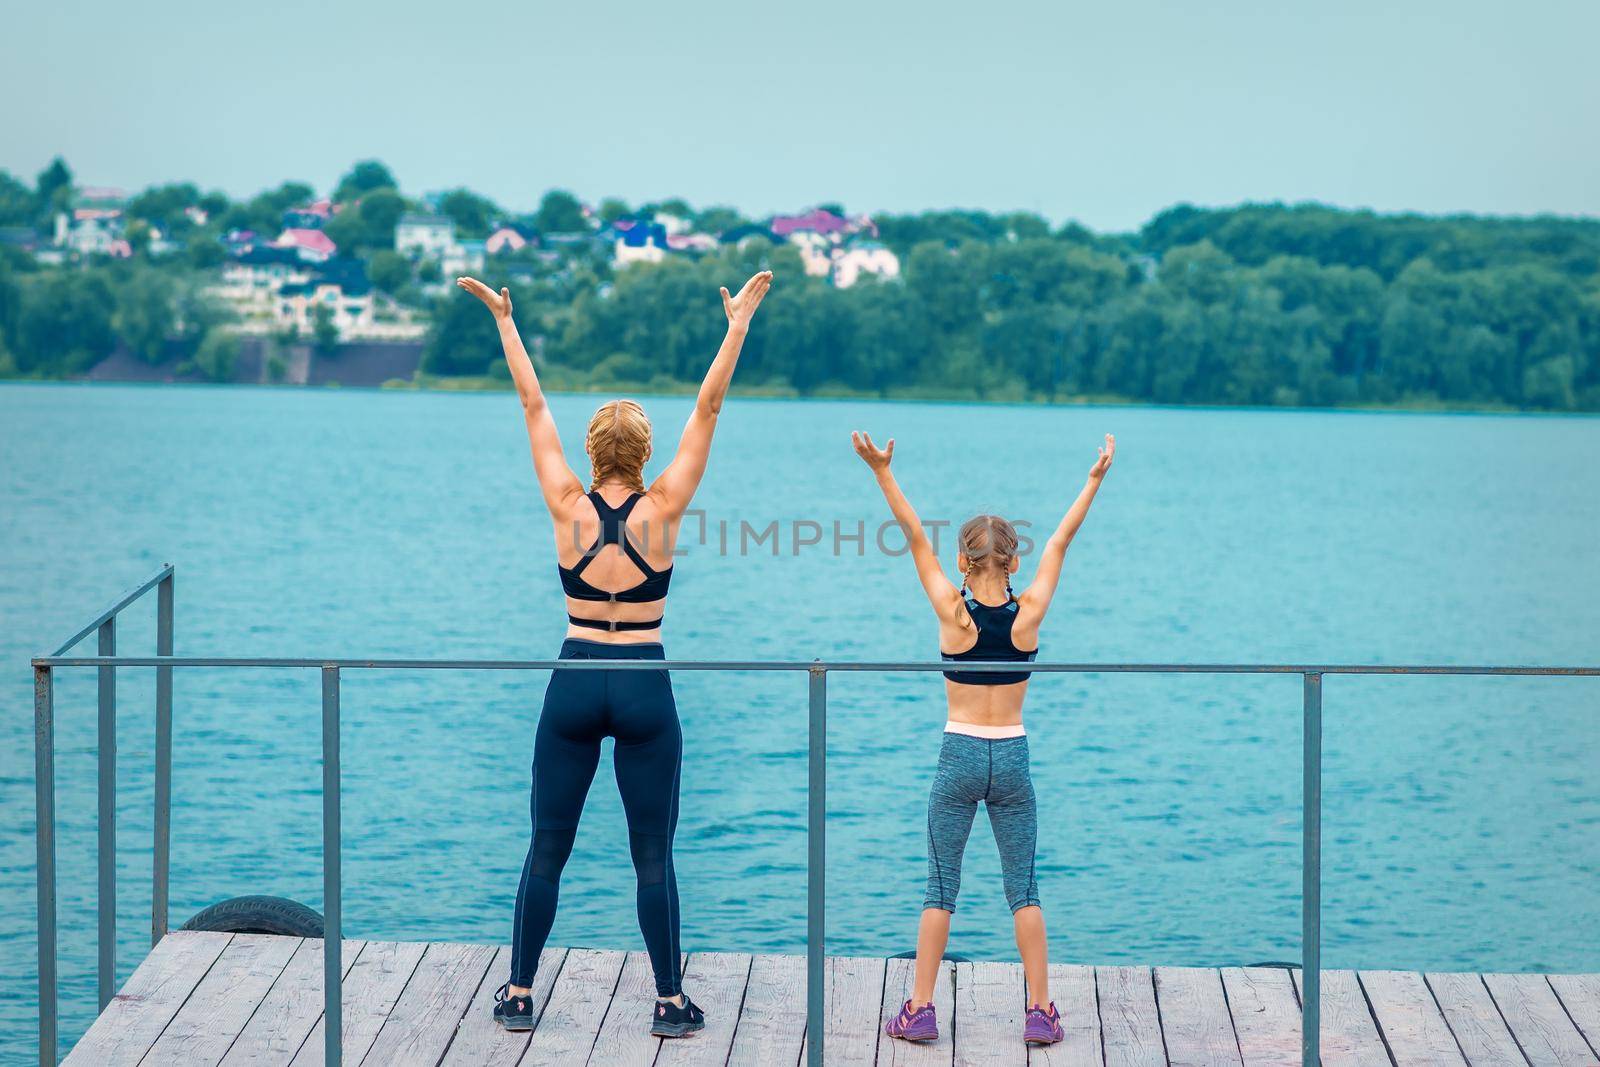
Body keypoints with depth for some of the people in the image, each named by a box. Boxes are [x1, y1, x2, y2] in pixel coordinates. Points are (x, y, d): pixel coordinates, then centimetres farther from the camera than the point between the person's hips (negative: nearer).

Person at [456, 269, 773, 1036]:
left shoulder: (568, 508, -3)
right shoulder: (661, 509, -6)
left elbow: (533, 407, 3)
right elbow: (708, 409, -4)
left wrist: (505, 323, 10)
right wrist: (738, 325, -1)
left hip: (574, 682, 1)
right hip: (643, 689, -1)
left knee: (547, 850, 9)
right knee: (653, 857, 3)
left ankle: (519, 994, 11)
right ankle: (670, 1001, 6)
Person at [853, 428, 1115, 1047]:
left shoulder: (953, 612, -9)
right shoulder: (1028, 614, -6)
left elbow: (916, 537, -6)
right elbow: (1060, 541, 3)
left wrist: (882, 472, -5)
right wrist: (1095, 480, 10)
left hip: (959, 757, -1)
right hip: (1013, 759, 1)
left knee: (940, 889, 5)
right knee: (1023, 888, 7)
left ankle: (919, 1010, 5)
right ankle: (1040, 1012, 6)